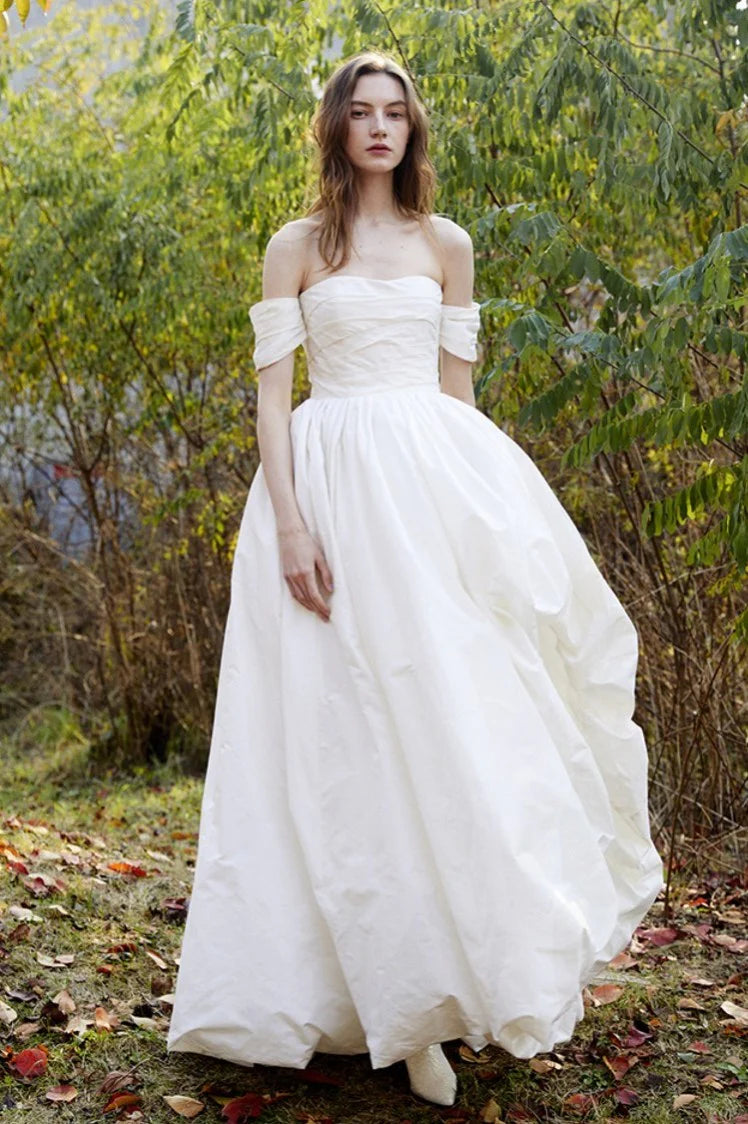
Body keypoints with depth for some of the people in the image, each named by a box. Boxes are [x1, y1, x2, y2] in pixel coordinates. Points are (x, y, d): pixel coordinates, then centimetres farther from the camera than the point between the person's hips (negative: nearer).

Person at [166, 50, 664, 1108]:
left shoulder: (447, 243, 13)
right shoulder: (296, 246, 6)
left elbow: (456, 387, 14)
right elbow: (272, 392, 0)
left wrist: (470, 492, 8)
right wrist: (289, 523, -12)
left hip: (435, 478, 2)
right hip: (332, 482, -2)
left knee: (450, 708, -4)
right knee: (349, 727, -1)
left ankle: (432, 993, 7)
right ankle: (390, 993, 10)